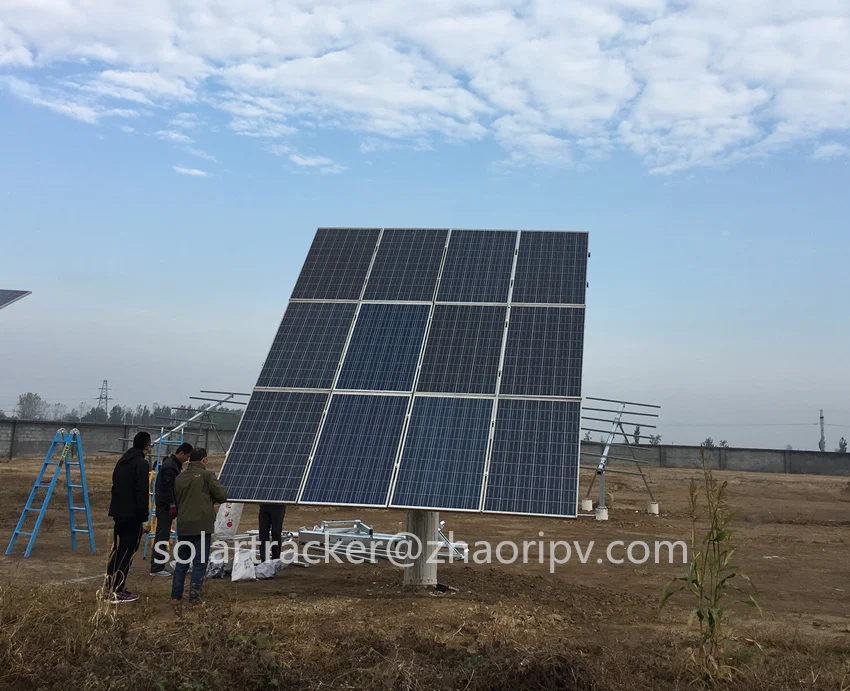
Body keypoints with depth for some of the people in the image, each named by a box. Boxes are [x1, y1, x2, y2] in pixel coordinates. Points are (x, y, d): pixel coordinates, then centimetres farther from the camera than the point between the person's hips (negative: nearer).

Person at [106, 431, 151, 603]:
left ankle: (110, 586, 18)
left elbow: (115, 486, 17)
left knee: (117, 549, 15)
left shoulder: (122, 461, 14)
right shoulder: (142, 464, -13)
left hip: (118, 512, 8)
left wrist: (116, 507, 20)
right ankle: (118, 591, -4)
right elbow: (142, 493, -18)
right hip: (133, 514, -8)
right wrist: (144, 518, -15)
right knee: (127, 551, -4)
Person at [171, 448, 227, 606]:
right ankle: (194, 598, -2)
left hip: (183, 526, 5)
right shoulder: (207, 475, -8)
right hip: (202, 526, -5)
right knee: (200, 563, 0)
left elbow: (176, 500, 17)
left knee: (182, 562, 15)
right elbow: (222, 497, -5)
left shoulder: (179, 478, 10)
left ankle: (176, 596, 17)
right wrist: (221, 488, 14)